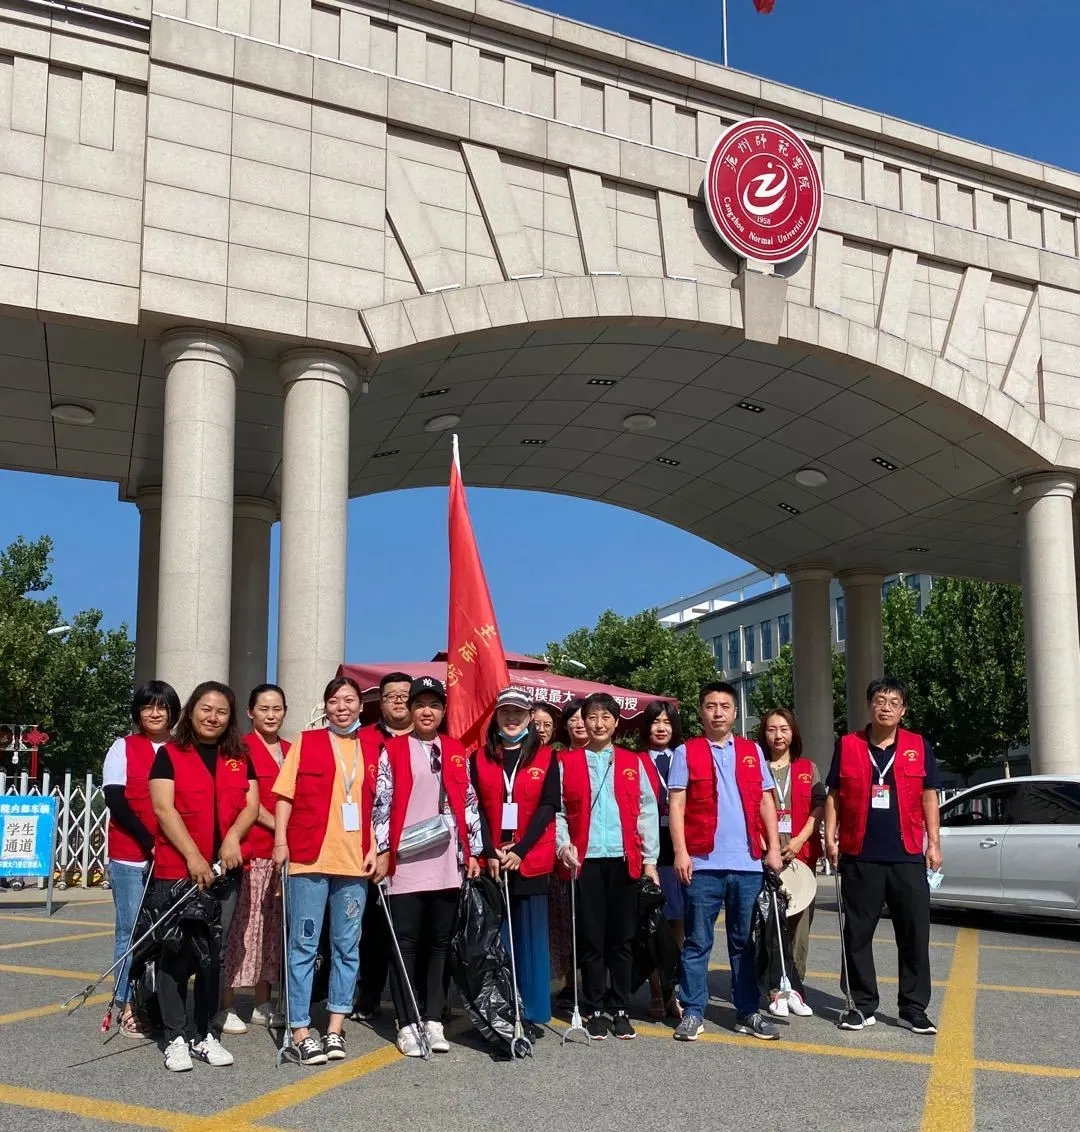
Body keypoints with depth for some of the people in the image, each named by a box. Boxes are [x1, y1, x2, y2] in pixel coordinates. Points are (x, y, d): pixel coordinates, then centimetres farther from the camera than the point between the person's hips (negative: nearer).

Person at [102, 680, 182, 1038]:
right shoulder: (124, 748, 3)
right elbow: (115, 801, -4)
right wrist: (149, 842, -12)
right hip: (131, 857, -2)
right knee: (132, 931, 0)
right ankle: (129, 1008, 8)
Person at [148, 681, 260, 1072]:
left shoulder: (240, 758, 14)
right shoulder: (170, 754, 1)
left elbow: (251, 804, 8)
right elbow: (163, 808, -7)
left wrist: (233, 836, -12)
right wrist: (193, 857, -15)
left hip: (225, 871, 4)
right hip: (177, 870, -4)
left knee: (213, 954, 8)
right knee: (176, 953, -2)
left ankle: (203, 1033, 17)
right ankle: (176, 1037, 6)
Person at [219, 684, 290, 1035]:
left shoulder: (290, 751, 14)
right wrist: (278, 826, -14)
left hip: (283, 850, 6)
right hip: (250, 848, -6)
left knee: (271, 926, 11)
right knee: (241, 924, -5)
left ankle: (262, 1004, 20)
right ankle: (226, 1006, 3)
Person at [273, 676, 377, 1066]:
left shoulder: (370, 750, 13)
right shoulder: (305, 742, 6)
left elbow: (376, 804, 14)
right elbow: (284, 795, 2)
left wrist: (374, 849, 6)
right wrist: (280, 840, -7)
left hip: (355, 862, 3)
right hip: (308, 858, -3)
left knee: (347, 945, 7)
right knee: (304, 944, 0)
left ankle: (335, 1028, 16)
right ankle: (301, 1030, 6)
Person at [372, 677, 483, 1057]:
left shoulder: (456, 751, 11)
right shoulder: (393, 750, 2)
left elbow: (468, 803, 11)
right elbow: (382, 803, -1)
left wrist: (473, 851, 6)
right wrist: (382, 851, -6)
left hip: (447, 861, 3)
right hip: (406, 861, -3)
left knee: (439, 942, 8)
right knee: (406, 942, 1)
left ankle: (433, 1020, 16)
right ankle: (407, 1024, 7)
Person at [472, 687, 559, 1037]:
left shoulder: (546, 757, 5)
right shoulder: (480, 758, 10)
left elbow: (548, 806, -3)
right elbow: (475, 808, 3)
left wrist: (520, 850, -12)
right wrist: (490, 852, -10)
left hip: (530, 860, -1)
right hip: (491, 860, 1)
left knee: (530, 937, 2)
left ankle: (533, 1013, 10)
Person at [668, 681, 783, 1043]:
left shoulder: (752, 751, 12)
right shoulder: (686, 752, 3)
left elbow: (766, 801, 12)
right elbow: (676, 805, -2)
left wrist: (773, 847, 4)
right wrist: (680, 851, -11)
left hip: (747, 863, 3)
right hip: (703, 862, -3)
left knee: (744, 942, 10)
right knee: (697, 942, 3)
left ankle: (747, 1012, 18)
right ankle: (692, 1013, 10)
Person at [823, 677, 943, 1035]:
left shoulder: (918, 747, 6)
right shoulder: (847, 746, 4)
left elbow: (929, 796, 7)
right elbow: (833, 796, 7)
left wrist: (934, 843, 2)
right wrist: (830, 837, -1)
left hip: (908, 856, 0)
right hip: (859, 857, 0)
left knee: (915, 934, 3)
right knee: (857, 935, 6)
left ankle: (913, 1009, 14)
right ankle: (864, 1006, 17)